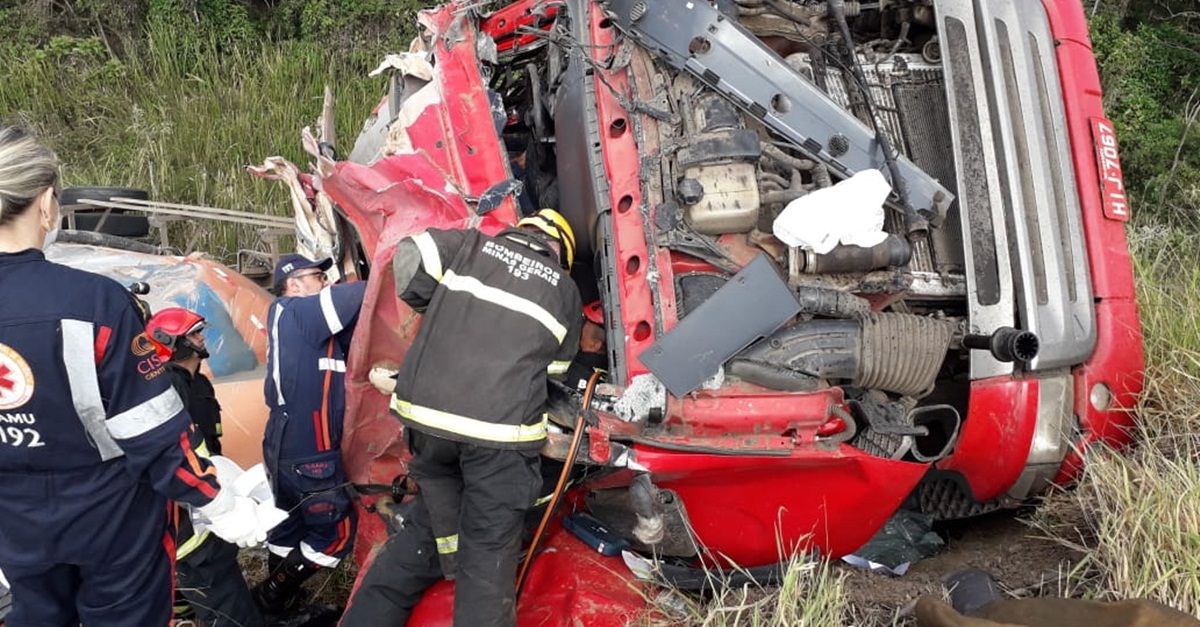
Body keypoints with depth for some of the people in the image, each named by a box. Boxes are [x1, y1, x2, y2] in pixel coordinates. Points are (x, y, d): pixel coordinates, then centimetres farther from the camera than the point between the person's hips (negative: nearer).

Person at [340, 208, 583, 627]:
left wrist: (436, 312, 16)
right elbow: (555, 369, 20)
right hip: (500, 426, -3)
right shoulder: (565, 289, 15)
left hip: (425, 410, 3)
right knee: (489, 550, 6)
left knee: (429, 528, 24)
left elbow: (411, 259, 0)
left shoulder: (472, 245, 15)